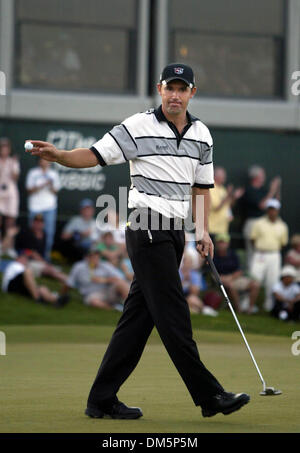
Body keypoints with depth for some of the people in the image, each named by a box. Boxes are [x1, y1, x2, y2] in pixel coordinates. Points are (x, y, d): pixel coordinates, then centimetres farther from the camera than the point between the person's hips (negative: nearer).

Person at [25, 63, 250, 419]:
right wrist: (57, 155, -25)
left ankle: (102, 400, 10)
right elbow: (94, 155, -8)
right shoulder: (138, 127, -5)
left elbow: (201, 185, 19)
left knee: (138, 315, 6)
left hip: (175, 231, 7)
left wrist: (203, 231, 11)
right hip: (146, 228, -7)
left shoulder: (201, 134, 13)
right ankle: (209, 396, -8)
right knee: (173, 314, -8)